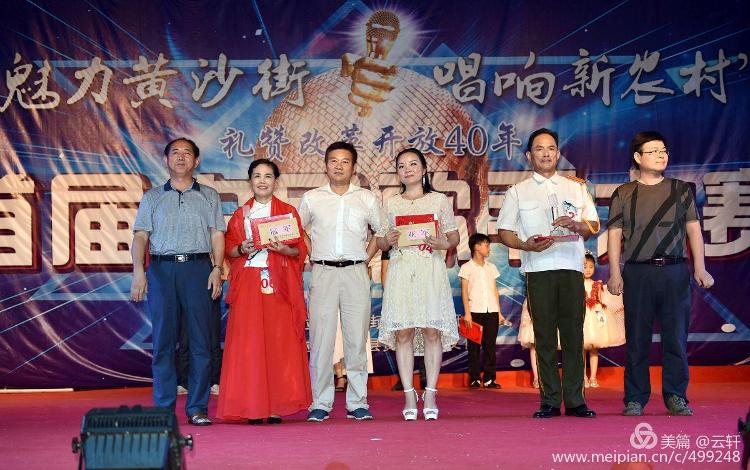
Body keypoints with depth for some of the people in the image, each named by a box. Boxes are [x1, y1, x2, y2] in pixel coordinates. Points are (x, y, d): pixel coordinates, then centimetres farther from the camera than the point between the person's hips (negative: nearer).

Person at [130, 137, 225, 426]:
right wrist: (138, 270, -6)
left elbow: (217, 235, 9)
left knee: (201, 340, -4)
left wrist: (217, 268, -5)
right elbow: (141, 236, 8)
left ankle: (197, 408, 0)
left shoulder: (209, 196, 16)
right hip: (162, 269, 0)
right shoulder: (152, 197, 16)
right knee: (163, 340, -1)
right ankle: (164, 408, 3)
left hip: (198, 268, 0)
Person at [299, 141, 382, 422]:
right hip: (323, 273, 0)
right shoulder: (311, 198, 11)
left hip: (356, 273, 0)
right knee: (321, 339, -4)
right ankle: (320, 403, 1)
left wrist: (367, 257, 9)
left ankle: (357, 403, 5)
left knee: (357, 339, -1)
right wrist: (311, 258, 10)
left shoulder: (367, 199, 11)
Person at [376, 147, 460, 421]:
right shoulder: (391, 204, 15)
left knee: (432, 331, -7)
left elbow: (455, 236, 10)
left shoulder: (440, 200, 11)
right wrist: (388, 240, -6)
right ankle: (409, 396, 0)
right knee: (403, 333, -4)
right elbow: (380, 242, 16)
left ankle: (430, 395, -2)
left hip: (431, 270, -1)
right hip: (401, 272, 1)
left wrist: (444, 244, -11)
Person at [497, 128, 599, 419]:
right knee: (544, 336, -2)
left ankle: (574, 400, 1)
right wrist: (527, 245, -12)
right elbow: (505, 233, 7)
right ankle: (550, 401, 1)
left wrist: (575, 225, -8)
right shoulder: (517, 193, 13)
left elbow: (594, 227, 14)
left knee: (573, 334, -2)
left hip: (571, 267, 1)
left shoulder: (576, 188, 18)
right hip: (538, 270, -1)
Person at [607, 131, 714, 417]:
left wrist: (700, 268, 0)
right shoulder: (624, 194, 8)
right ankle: (635, 399, 6)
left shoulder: (681, 190, 12)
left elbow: (694, 230, 9)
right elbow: (614, 235, 5)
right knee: (637, 339, 0)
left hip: (675, 271, 1)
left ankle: (676, 397, 8)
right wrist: (614, 273, -5)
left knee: (676, 336, 0)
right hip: (638, 272, -1)